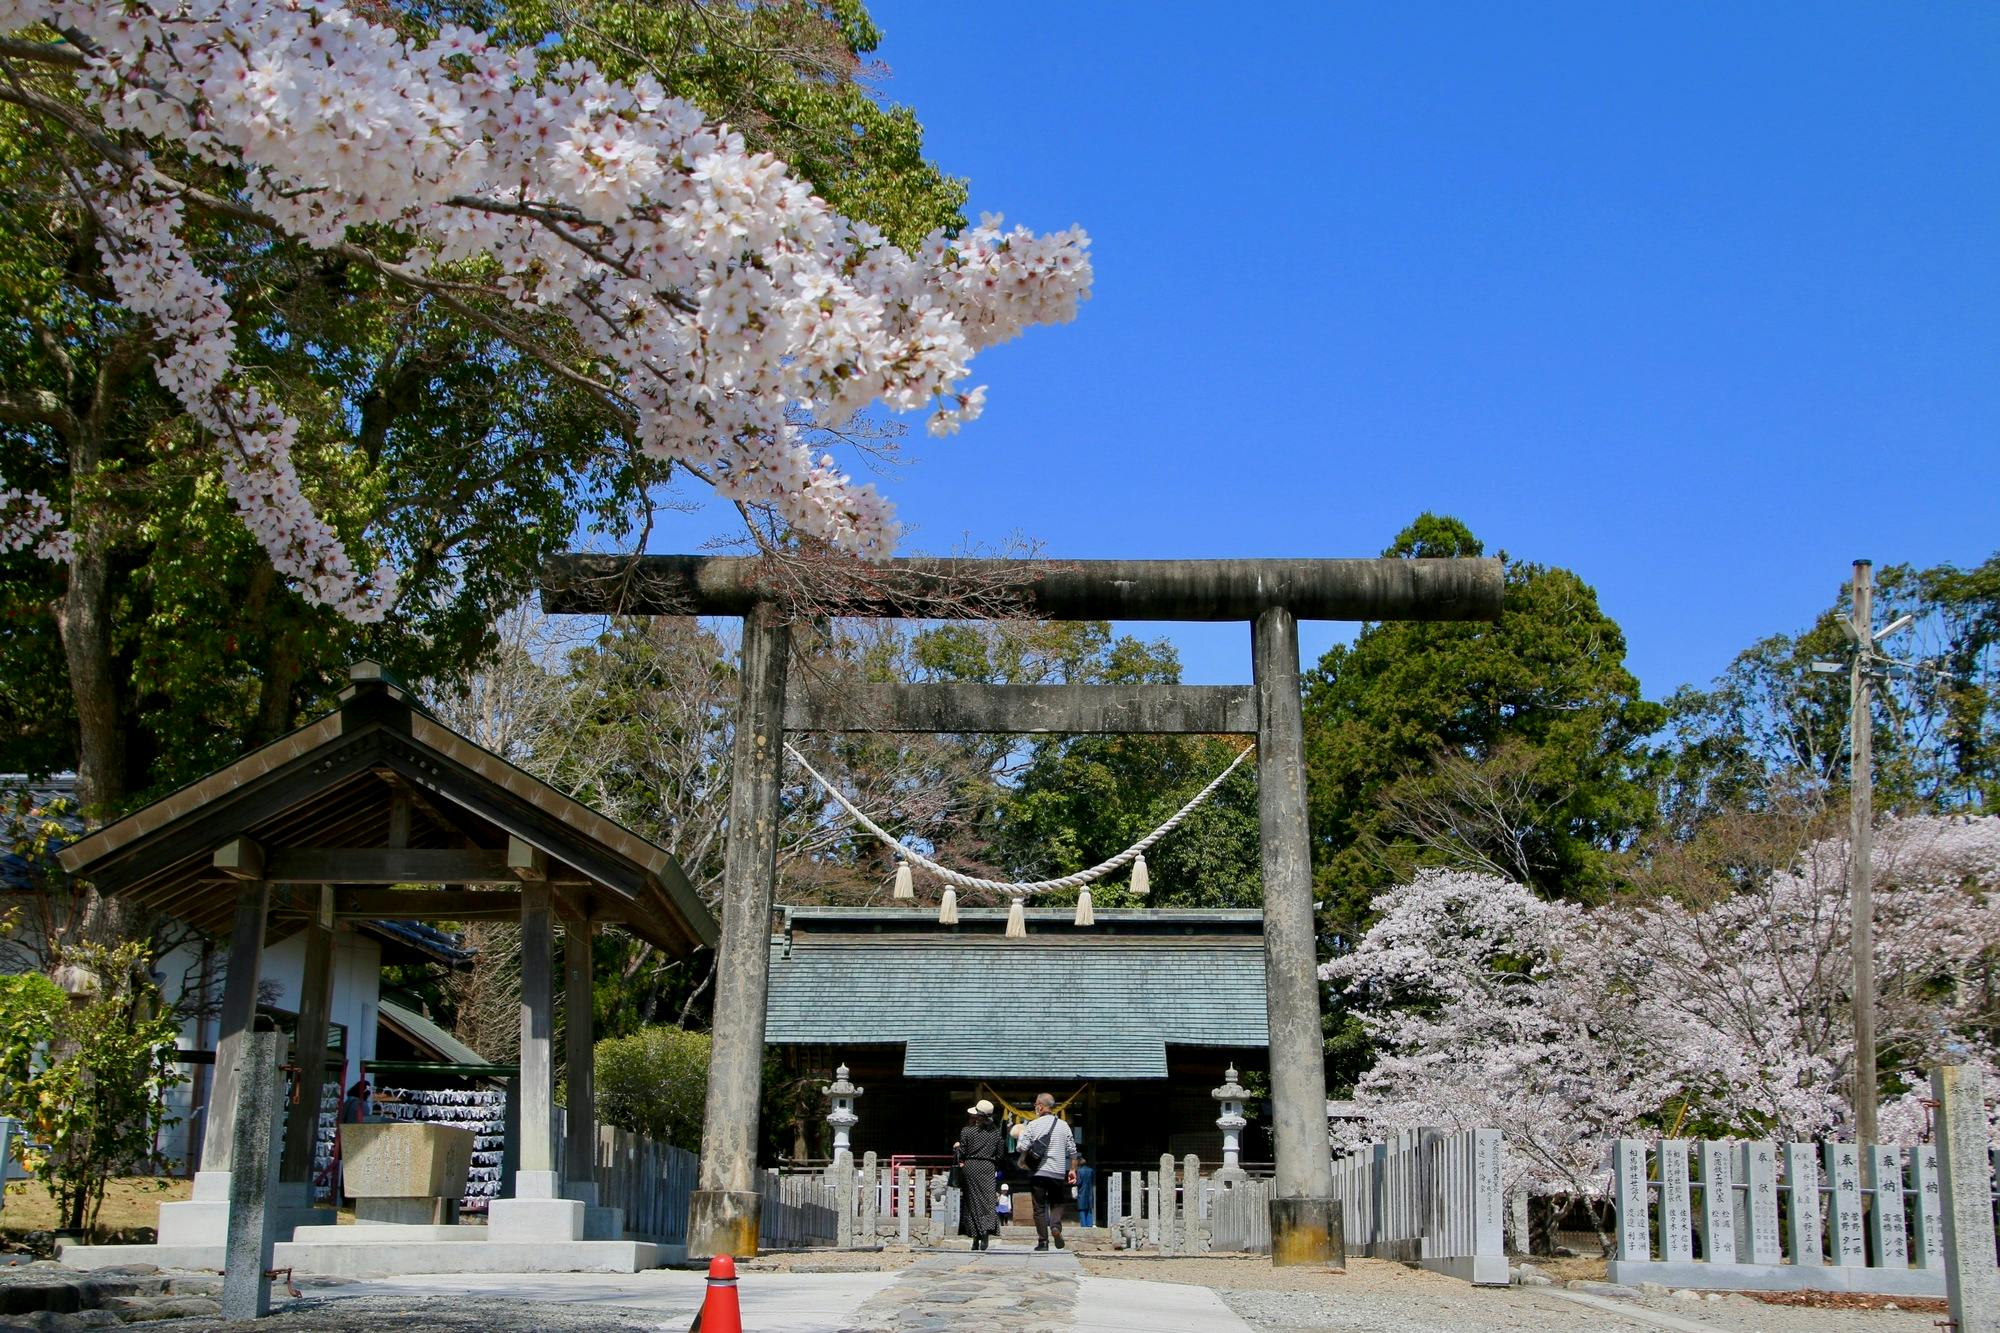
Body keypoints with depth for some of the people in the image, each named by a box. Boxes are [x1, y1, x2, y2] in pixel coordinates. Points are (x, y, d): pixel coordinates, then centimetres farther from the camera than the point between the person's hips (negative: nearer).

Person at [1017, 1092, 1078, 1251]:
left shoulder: (1033, 1125, -3)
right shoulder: (1063, 1125, 4)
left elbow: (1022, 1147, -8)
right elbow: (1072, 1150, 4)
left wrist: (1020, 1135, 12)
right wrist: (1072, 1169, 11)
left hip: (1038, 1172, -2)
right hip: (1058, 1173, 2)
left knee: (1039, 1207, 6)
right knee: (1056, 1203, 16)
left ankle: (1043, 1241, 3)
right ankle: (1055, 1226, -11)